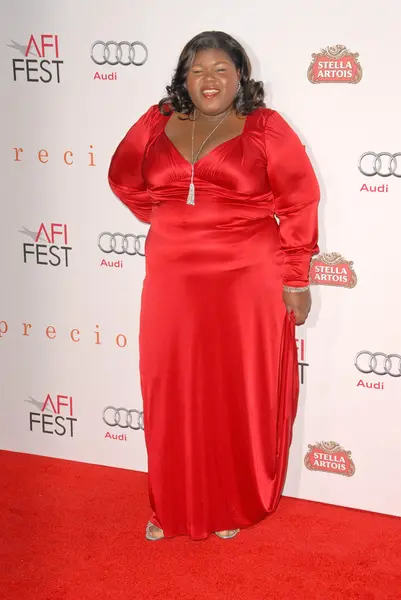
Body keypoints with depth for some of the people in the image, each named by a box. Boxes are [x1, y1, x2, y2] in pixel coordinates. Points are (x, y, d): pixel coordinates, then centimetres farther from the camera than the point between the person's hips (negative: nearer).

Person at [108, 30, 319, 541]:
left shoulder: (265, 128, -4)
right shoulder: (157, 124, 6)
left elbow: (299, 205, -5)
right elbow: (125, 179, 20)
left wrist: (295, 280, -7)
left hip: (248, 282, -3)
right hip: (173, 282, 3)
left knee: (242, 396, 7)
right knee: (174, 396, 9)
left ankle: (234, 505, 25)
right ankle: (173, 506, 25)